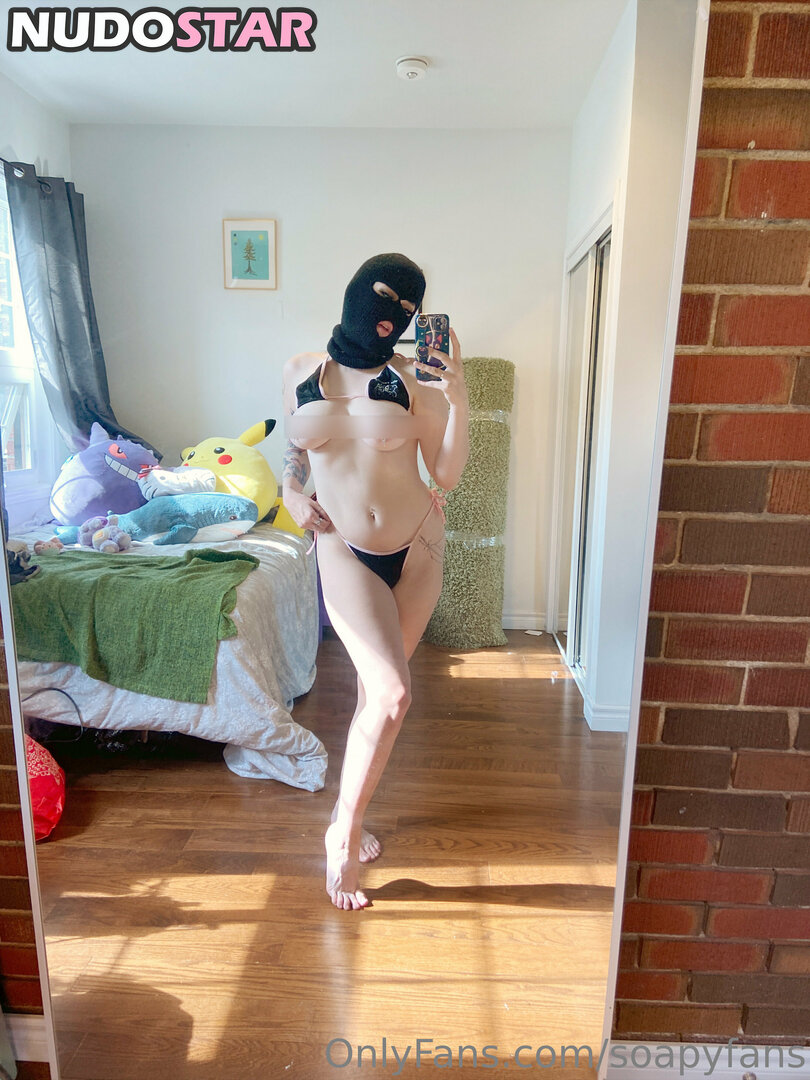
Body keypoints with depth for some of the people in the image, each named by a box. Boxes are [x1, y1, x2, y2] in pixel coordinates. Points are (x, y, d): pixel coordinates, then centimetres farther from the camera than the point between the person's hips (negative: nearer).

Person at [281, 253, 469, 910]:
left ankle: (348, 816, 34)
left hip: (417, 546, 2)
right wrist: (291, 490, -3)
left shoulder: (415, 378, -4)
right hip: (345, 551, -1)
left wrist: (458, 401, -19)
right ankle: (345, 835, 9)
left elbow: (447, 475, -7)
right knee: (392, 693, -15)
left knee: (375, 690, 11)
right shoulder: (300, 372, 2)